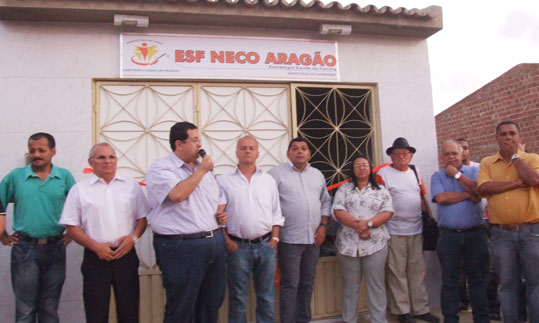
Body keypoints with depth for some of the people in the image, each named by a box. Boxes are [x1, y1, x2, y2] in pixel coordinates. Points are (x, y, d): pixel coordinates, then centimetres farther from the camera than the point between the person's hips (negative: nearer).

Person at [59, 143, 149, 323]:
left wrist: (133, 237, -8)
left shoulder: (132, 185, 8)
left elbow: (142, 218, 10)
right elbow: (72, 227, 1)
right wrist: (95, 246, -11)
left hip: (126, 255, 2)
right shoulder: (80, 189, 3)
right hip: (95, 257, -1)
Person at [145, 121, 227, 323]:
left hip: (215, 243, 7)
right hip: (181, 247, -7)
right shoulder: (161, 167, -7)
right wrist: (202, 170, -14)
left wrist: (221, 214, 4)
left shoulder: (203, 167, 14)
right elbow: (177, 194, -25)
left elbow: (218, 199, 25)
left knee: (212, 305, 17)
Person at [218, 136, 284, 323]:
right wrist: (227, 242, -7)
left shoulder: (268, 180, 8)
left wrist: (274, 239, 1)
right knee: (238, 297, 7)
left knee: (266, 296, 11)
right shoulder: (224, 181, 0)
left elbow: (276, 213, 10)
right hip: (238, 247, -2)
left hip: (266, 245, 3)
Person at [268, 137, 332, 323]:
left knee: (307, 283, 15)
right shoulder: (277, 173, -6)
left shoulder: (317, 174, 13)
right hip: (290, 239, -5)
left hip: (313, 238, 6)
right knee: (290, 285, -1)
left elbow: (326, 201, 17)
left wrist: (323, 225, 5)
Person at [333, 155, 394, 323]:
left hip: (375, 244, 0)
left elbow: (387, 212, -2)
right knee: (350, 284, 9)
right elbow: (338, 211, -4)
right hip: (348, 244, 0)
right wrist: (357, 225, -17)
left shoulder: (381, 190, 9)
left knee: (376, 283, 4)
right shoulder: (344, 189, 8)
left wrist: (368, 223, -17)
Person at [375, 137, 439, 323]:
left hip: (416, 230, 6)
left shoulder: (415, 173, 14)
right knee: (397, 272, 1)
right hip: (394, 231, -5)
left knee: (417, 271, 11)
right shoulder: (383, 174, -6)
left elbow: (422, 197, 19)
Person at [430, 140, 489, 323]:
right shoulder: (437, 176, 7)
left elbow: (479, 190, -13)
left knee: (478, 278, 7)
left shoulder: (473, 171, 7)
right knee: (449, 280, 6)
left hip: (475, 232, 0)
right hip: (448, 234, 0)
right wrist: (469, 194, -7)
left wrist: (457, 174, -8)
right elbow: (441, 198, -11)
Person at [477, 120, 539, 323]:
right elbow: (483, 188, -9)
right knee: (507, 283, 10)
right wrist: (518, 183, -12)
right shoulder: (487, 163, 7)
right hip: (502, 232, 1)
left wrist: (514, 155, -5)